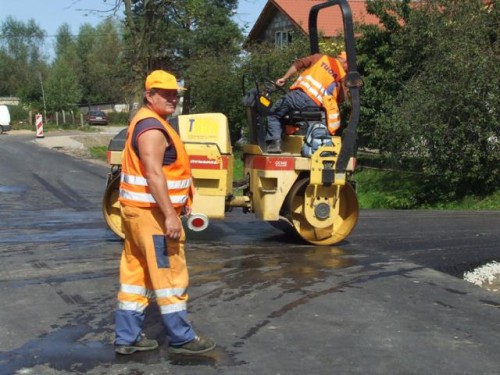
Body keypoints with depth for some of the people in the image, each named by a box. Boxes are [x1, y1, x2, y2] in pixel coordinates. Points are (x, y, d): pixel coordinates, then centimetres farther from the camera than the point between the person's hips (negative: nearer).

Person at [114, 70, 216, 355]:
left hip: (139, 210, 11)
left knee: (135, 274, 12)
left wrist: (178, 204, 26)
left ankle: (128, 337, 18)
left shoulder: (147, 122, 18)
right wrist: (170, 215, -27)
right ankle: (181, 338, 7)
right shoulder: (152, 127, -17)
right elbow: (153, 174, -25)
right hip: (152, 212, -11)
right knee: (170, 275, -2)